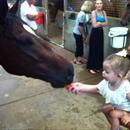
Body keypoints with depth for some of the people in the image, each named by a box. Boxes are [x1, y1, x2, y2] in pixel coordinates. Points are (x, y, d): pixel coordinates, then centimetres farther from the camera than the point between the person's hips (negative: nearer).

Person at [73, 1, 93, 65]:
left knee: (81, 46, 17)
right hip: (78, 33, -9)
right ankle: (76, 59, 18)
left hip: (78, 33, 9)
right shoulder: (82, 14, -23)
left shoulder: (82, 13, 8)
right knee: (79, 46, 3)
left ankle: (80, 58, 30)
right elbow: (80, 26, -25)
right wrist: (83, 35, -18)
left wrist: (85, 33, 19)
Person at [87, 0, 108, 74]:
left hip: (101, 32, 6)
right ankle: (91, 67, 10)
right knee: (93, 50, 0)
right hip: (94, 33, -6)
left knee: (100, 50, 10)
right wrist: (102, 23, -6)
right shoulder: (94, 12, -11)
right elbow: (94, 25, -17)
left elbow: (106, 23, 1)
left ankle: (97, 66, 23)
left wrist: (99, 23, -13)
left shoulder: (104, 12, 7)